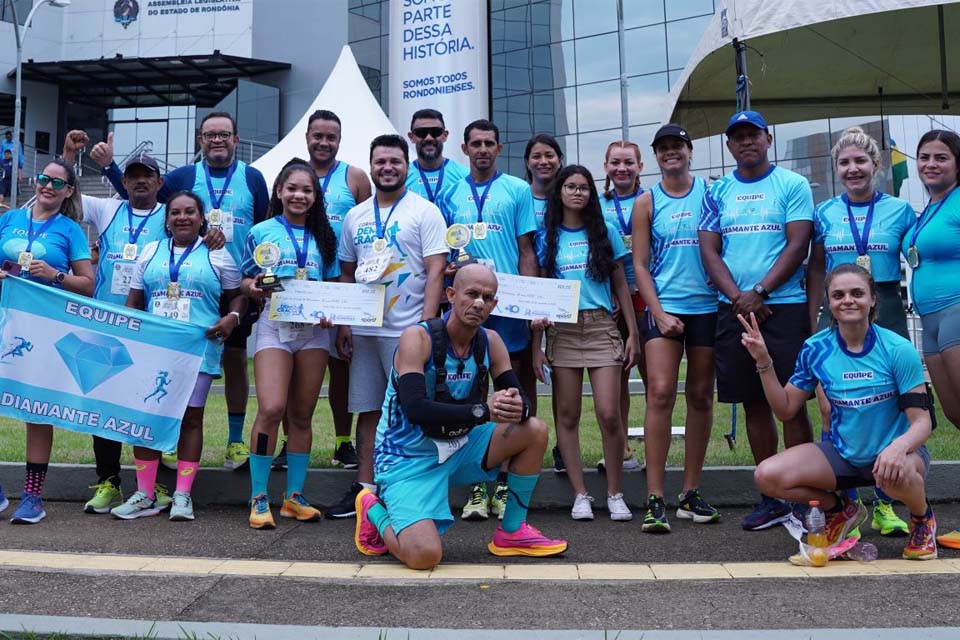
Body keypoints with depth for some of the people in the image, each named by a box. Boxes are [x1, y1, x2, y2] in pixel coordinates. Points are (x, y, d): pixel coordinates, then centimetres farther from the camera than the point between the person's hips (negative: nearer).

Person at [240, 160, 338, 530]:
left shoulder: (325, 236, 11)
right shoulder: (261, 232, 6)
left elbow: (334, 286, 13)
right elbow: (245, 281, 9)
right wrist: (255, 287, -14)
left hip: (314, 328, 3)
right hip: (274, 323, -3)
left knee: (302, 414, 7)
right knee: (271, 409, -15)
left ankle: (294, 496, 17)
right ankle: (259, 497, -3)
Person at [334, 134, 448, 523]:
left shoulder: (425, 211, -2)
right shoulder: (356, 216, 13)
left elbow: (435, 272, -8)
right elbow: (346, 274, 17)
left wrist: (426, 324, -16)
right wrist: (342, 323, 9)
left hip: (407, 330, -5)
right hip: (363, 330, 5)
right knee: (367, 409, 10)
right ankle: (365, 485, 18)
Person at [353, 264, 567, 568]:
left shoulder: (490, 341, -1)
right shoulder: (418, 338, -19)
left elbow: (520, 400, -1)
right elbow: (415, 409, -31)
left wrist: (518, 408, -26)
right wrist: (483, 410, -35)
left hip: (459, 446, 7)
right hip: (409, 458, -6)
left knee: (534, 431, -7)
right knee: (425, 555, -25)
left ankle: (512, 532, 8)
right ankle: (374, 512, 9)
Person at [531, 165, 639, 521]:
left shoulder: (606, 232, 9)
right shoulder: (546, 238, 9)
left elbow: (620, 286, 10)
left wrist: (633, 333, 4)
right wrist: (536, 345, 4)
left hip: (601, 327, -1)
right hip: (561, 330, 1)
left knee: (608, 414, -9)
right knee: (567, 416, 2)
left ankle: (615, 494, 7)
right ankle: (580, 494, 13)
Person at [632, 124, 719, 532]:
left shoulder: (710, 192, 8)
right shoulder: (647, 203, 6)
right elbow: (640, 265, 2)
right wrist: (659, 313, -8)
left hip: (708, 306, 2)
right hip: (663, 307, -1)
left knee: (701, 397, 6)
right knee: (660, 394, -12)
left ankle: (690, 494, 16)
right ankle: (654, 500, -9)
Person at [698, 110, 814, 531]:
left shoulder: (793, 185, 3)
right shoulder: (717, 193, 12)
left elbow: (798, 245, -5)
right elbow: (709, 251, 5)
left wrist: (759, 293, -14)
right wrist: (738, 298, -9)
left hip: (783, 305, -3)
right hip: (733, 308, 4)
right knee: (754, 402, 7)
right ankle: (770, 499, 17)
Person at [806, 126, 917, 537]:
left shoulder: (899, 210, 5)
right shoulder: (825, 214, 8)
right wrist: (811, 320, 8)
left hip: (886, 313, 0)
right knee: (833, 410, -6)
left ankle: (884, 505, 16)